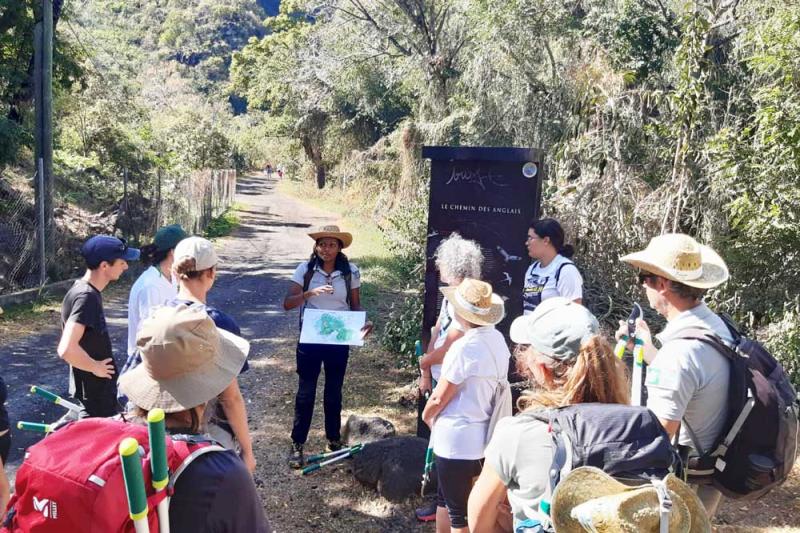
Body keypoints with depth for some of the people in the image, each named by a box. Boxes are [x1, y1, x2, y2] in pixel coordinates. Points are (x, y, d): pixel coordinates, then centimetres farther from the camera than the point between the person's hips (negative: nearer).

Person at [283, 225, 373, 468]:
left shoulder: (350, 272, -5)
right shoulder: (305, 269, -8)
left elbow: (355, 305, 3)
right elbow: (288, 303, -13)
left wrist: (364, 321, -17)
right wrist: (310, 293, -30)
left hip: (339, 340, 1)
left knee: (334, 392, 15)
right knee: (306, 392, 5)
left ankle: (334, 439, 32)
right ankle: (297, 444, 16)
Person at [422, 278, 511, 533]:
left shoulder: (464, 347, -24)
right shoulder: (497, 340, 1)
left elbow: (439, 398, -16)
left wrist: (426, 415, 5)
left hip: (456, 439, -8)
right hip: (481, 435, 8)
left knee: (458, 510, 8)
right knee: (446, 496, 26)